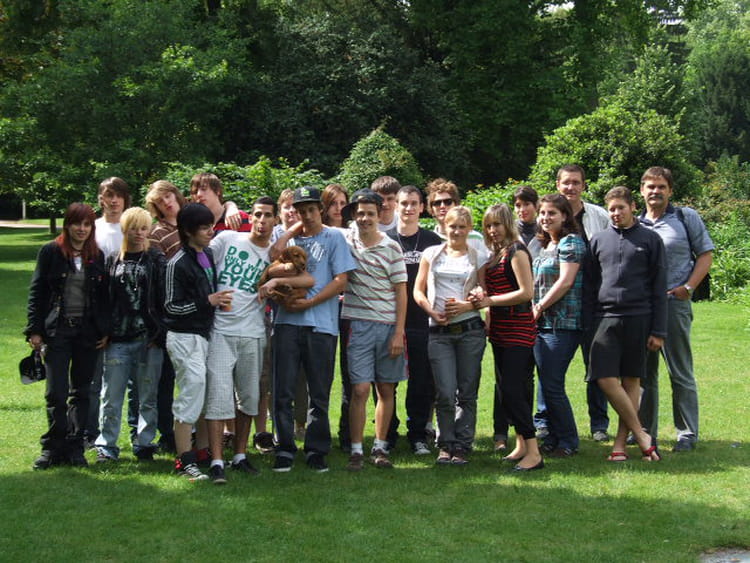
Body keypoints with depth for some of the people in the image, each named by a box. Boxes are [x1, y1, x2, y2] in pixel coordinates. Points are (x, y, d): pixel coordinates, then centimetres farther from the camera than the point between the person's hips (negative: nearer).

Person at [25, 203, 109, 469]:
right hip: (58, 330, -2)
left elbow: (104, 296, 9)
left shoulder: (98, 257, 7)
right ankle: (53, 448, 7)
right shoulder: (51, 252, 0)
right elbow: (37, 292, 0)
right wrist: (34, 330, -5)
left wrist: (105, 331, 2)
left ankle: (74, 447, 15)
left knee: (81, 392, 7)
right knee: (56, 393, -4)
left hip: (88, 332, 2)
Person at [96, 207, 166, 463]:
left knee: (148, 397, 5)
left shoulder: (157, 259, 4)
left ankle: (144, 444, 15)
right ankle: (107, 446, 12)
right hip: (117, 339, 2)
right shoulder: (112, 260, 10)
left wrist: (159, 333, -8)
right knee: (111, 397, 2)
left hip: (148, 338, -1)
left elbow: (164, 297, -1)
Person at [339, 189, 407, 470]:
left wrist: (399, 332, -4)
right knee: (360, 389, -7)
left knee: (386, 390, 7)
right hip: (358, 324, -1)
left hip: (388, 326, 1)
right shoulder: (345, 240, 2)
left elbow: (401, 291, 1)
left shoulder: (392, 247, 1)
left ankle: (380, 447, 17)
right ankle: (356, 450, 0)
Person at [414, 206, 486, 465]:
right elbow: (418, 291, 10)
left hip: (470, 329, 0)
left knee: (467, 392, 3)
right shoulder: (432, 254, 12)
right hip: (439, 331, 0)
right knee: (445, 392, -7)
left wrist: (467, 305, -12)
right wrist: (432, 311, -7)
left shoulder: (477, 257, 9)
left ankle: (462, 446, 12)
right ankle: (446, 444, 8)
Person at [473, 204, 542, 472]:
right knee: (505, 388, 11)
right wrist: (480, 298, -6)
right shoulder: (495, 254, 16)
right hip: (500, 329, 9)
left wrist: (490, 300, -16)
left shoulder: (516, 250, -9)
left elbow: (526, 292, -17)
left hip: (519, 329, -9)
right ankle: (521, 446, 20)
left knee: (513, 390, -13)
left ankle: (534, 453, -12)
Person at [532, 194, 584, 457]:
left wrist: (539, 307, -10)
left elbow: (566, 281, -15)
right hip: (542, 324, 9)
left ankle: (568, 443, 2)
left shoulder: (571, 241, -7)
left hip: (562, 324, -9)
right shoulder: (545, 246, 19)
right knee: (547, 385, 10)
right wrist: (536, 312, 10)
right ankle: (553, 439, 17)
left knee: (553, 386, -9)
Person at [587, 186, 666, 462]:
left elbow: (659, 289, 4)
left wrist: (658, 330, -1)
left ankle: (620, 441, 9)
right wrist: (588, 323, 7)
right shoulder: (599, 240, 10)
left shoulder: (650, 240, 4)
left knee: (631, 380, 3)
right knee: (606, 379, -10)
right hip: (607, 317, 1)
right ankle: (641, 435, -1)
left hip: (638, 318, -1)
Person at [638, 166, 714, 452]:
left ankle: (687, 433, 6)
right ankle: (645, 430, 19)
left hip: (673, 303, -4)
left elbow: (706, 253, 2)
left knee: (681, 373, -1)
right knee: (644, 372, 9)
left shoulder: (686, 218, 4)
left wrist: (688, 287, -9)